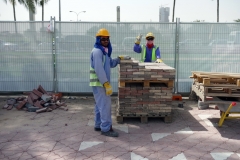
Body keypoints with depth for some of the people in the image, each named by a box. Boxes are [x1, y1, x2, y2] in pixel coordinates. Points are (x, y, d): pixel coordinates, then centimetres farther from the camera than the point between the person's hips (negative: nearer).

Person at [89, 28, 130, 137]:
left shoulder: (105, 51, 16)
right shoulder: (97, 51, -16)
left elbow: (111, 64, 25)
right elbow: (99, 69, -24)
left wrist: (120, 58, 10)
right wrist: (107, 84, -25)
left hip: (101, 82, 10)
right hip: (99, 83, -10)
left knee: (100, 105, 16)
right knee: (105, 105, -7)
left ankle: (99, 125, 27)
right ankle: (106, 129, -1)